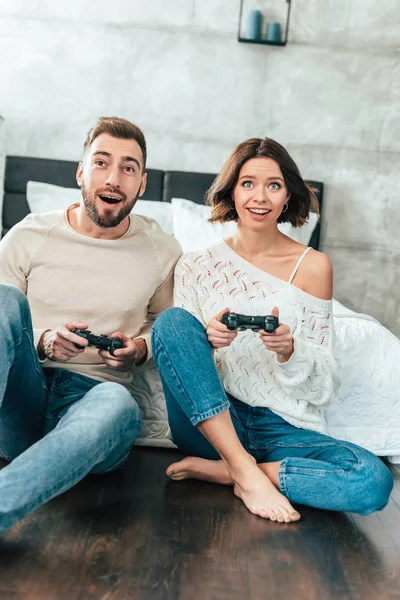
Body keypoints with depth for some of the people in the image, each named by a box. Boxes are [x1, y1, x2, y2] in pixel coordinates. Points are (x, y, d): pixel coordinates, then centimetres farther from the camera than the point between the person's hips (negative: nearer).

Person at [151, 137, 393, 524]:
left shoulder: (313, 266, 2)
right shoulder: (196, 266, 5)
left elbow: (325, 386, 3)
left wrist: (290, 351, -19)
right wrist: (207, 339, -16)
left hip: (287, 429, 0)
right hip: (209, 421, 1)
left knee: (373, 480, -27)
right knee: (172, 320, -22)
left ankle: (224, 471, -11)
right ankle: (246, 471, -21)